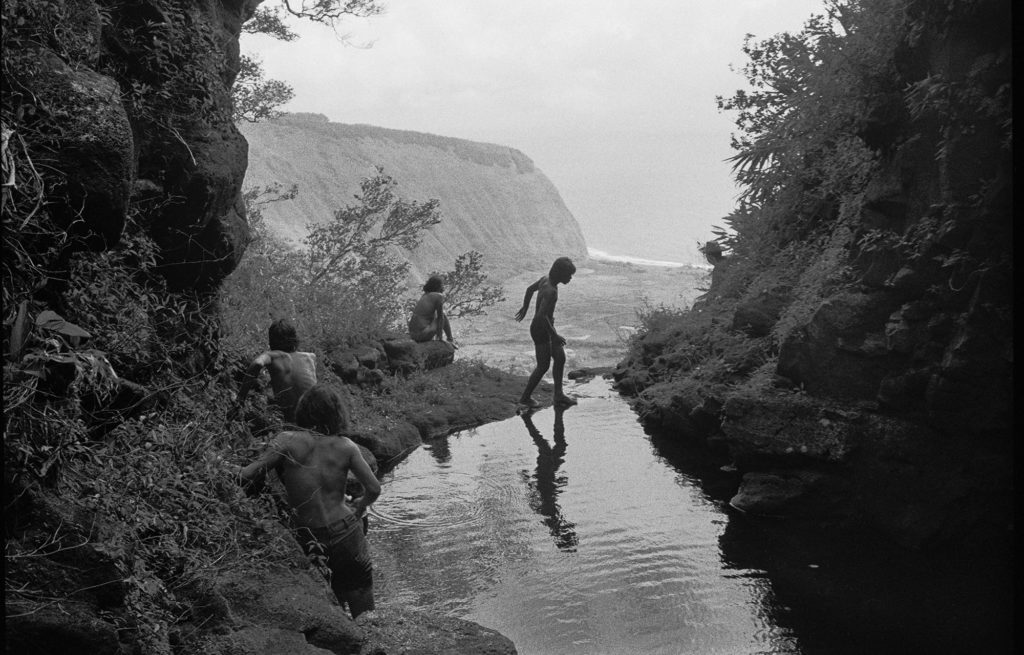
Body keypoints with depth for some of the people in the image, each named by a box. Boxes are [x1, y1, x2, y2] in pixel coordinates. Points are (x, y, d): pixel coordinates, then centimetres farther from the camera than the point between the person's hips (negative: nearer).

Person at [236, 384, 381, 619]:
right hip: (346, 533, 0)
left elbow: (246, 477, -15)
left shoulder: (288, 442, -10)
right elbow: (374, 489, -4)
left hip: (308, 540, 0)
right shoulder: (346, 447, -5)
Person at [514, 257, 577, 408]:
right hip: (540, 332, -9)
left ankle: (559, 395, 24)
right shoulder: (551, 291, -30)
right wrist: (554, 335, -25)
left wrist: (525, 308, 31)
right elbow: (541, 316, -36)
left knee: (560, 359, 14)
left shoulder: (546, 279, -2)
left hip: (547, 327, 9)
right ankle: (526, 397, 23)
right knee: (543, 366, 6)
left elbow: (530, 289, 15)